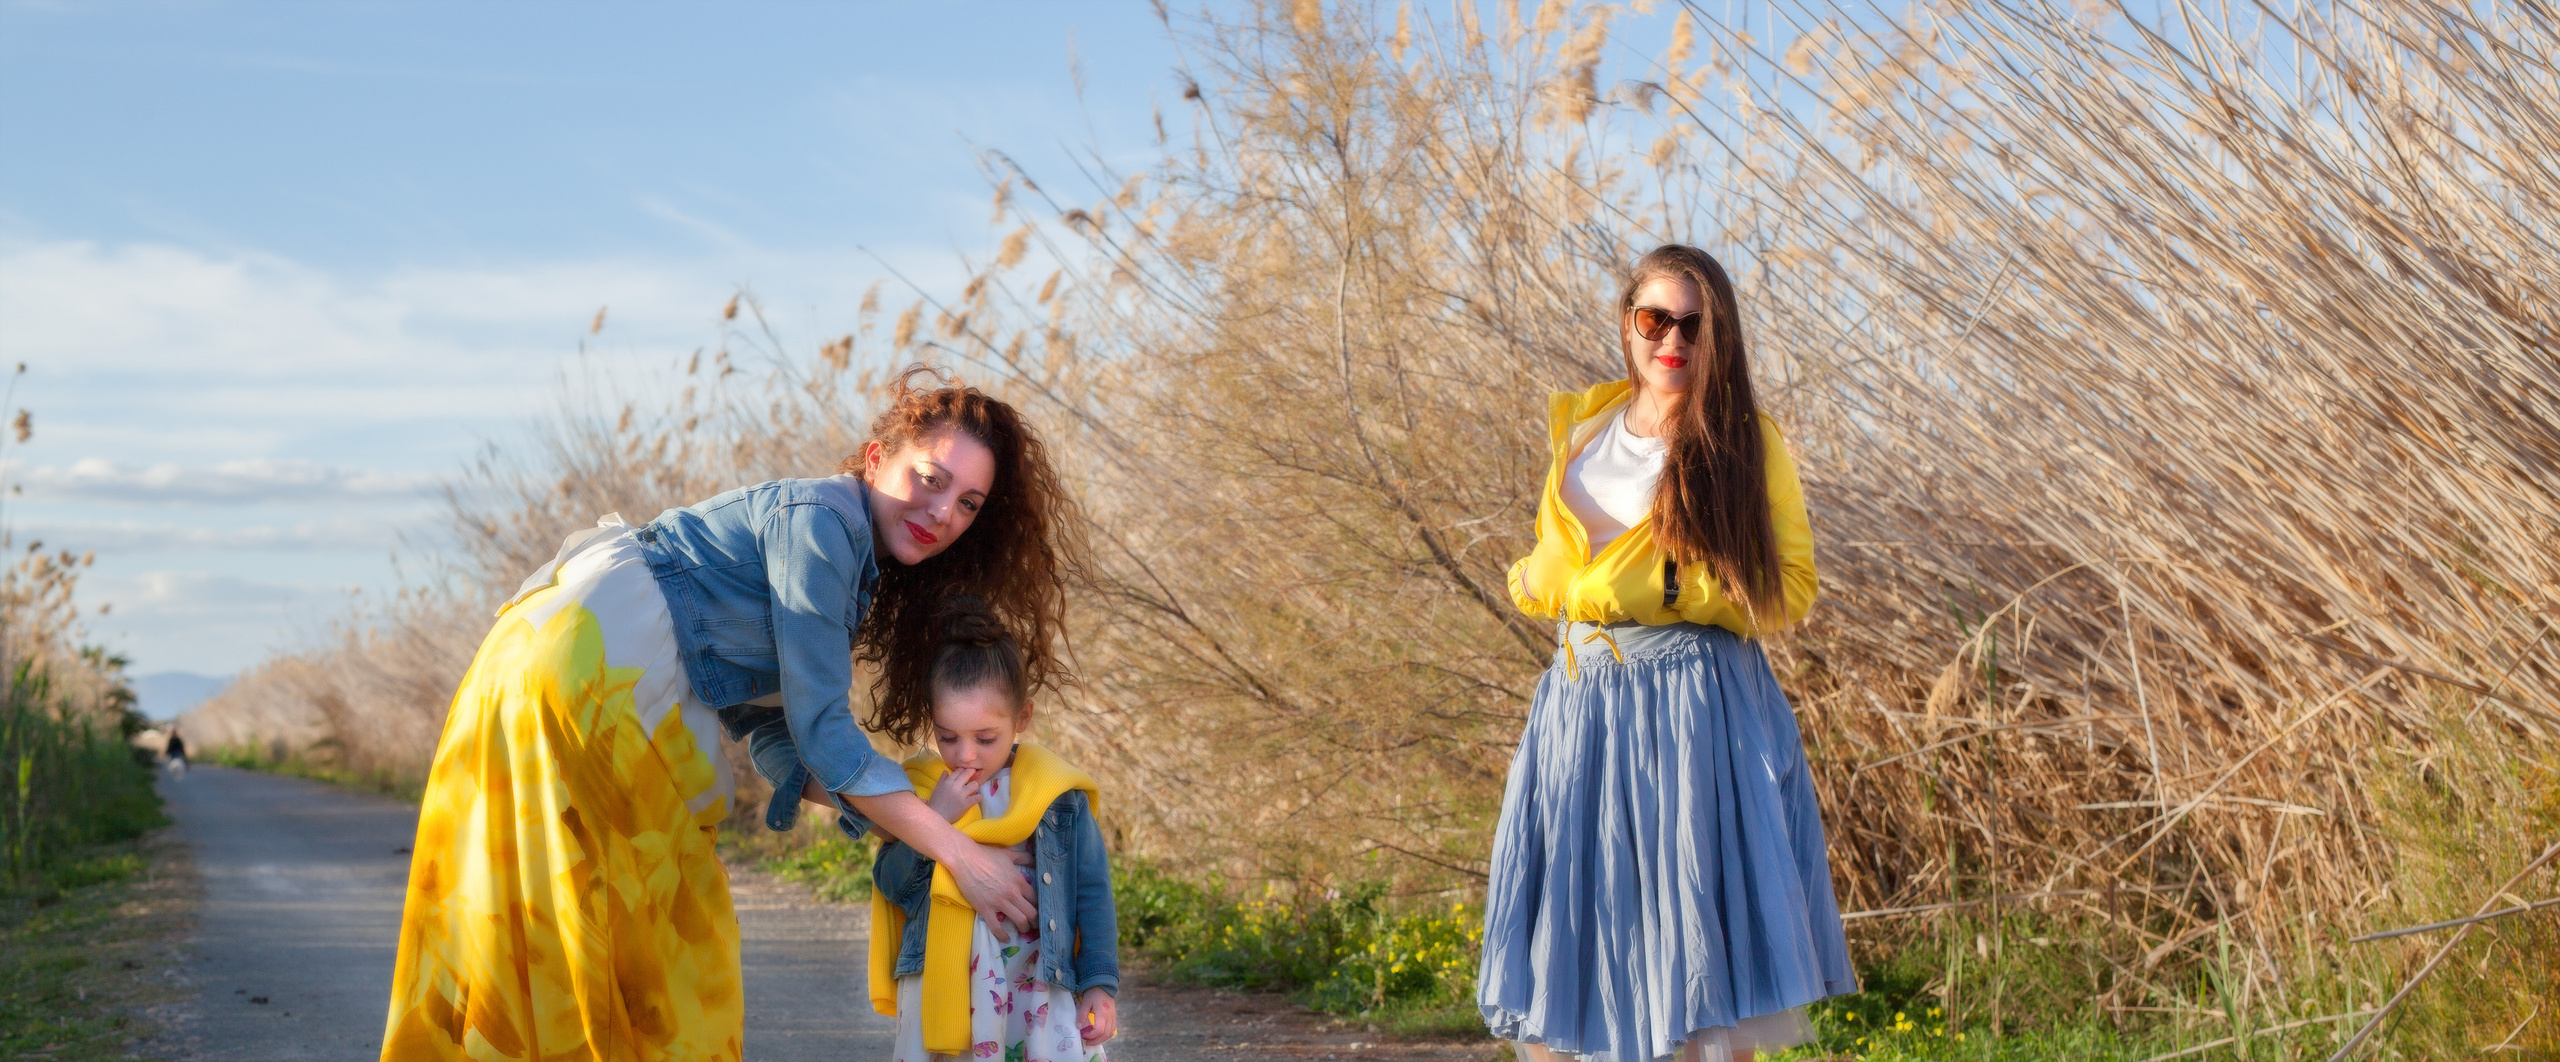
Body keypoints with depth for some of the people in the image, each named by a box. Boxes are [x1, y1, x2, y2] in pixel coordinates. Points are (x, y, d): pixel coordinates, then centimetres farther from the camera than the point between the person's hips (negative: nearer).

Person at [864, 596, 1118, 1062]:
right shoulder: (920, 789, 3)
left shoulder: (1058, 794, 0)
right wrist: (933, 819, -17)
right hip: (941, 993, 1)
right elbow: (892, 884, -3)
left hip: (1041, 992, -1)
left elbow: (1092, 892, 5)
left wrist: (1100, 984, 3)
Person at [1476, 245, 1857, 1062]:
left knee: (1697, 942, -4)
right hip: (1580, 705, 5)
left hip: (1697, 711, -4)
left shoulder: (1744, 443, 0)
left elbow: (1788, 590, -3)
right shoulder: (1581, 427, 13)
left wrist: (1664, 589, -12)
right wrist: (1540, 579, -1)